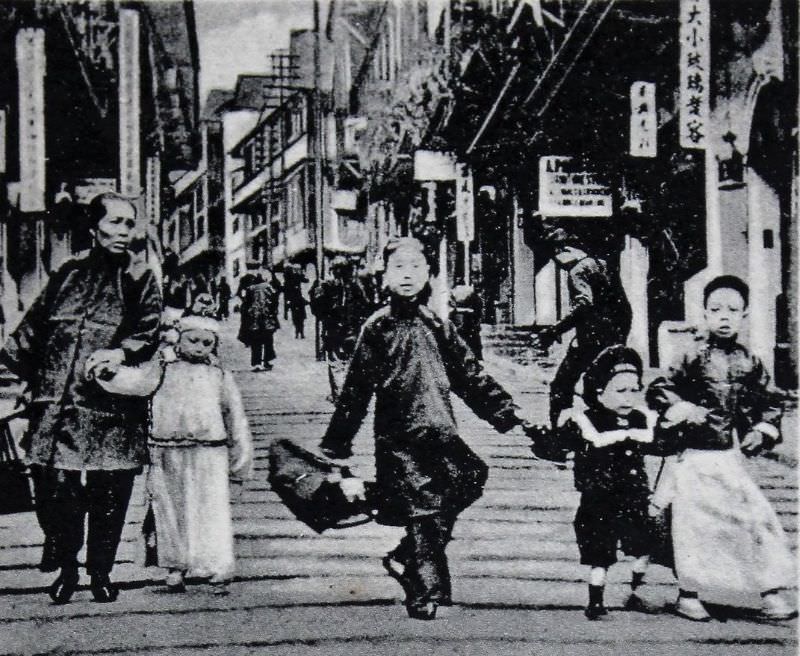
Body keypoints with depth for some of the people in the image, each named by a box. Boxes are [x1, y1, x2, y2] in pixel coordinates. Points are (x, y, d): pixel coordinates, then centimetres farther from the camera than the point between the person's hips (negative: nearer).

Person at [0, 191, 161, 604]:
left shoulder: (140, 281, 9)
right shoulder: (68, 275, 13)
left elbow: (149, 334, -4)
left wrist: (121, 353, -22)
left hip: (113, 410, -1)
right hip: (58, 405, 1)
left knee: (109, 496, 1)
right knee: (55, 490, -2)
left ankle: (101, 571, 20)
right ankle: (65, 568, 18)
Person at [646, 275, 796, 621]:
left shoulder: (749, 362, 4)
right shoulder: (694, 358, -7)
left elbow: (770, 402, 16)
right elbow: (656, 391, -6)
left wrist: (763, 430, 1)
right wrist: (682, 409, -19)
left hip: (730, 456, 3)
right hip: (693, 456, -3)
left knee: (757, 517, -4)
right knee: (692, 525, 3)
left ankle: (771, 593, 7)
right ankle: (688, 595, 18)